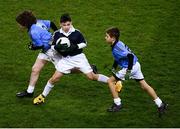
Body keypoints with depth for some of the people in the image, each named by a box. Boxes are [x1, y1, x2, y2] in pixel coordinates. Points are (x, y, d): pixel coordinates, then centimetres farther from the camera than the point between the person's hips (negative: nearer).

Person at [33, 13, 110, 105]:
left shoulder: (76, 33, -9)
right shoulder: (57, 34, -5)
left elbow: (84, 43, 1)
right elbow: (53, 46, 3)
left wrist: (76, 47, -18)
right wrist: (57, 47, -21)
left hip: (78, 57, -2)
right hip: (66, 59, 2)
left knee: (92, 76, -5)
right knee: (54, 78, -3)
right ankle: (42, 96, 12)